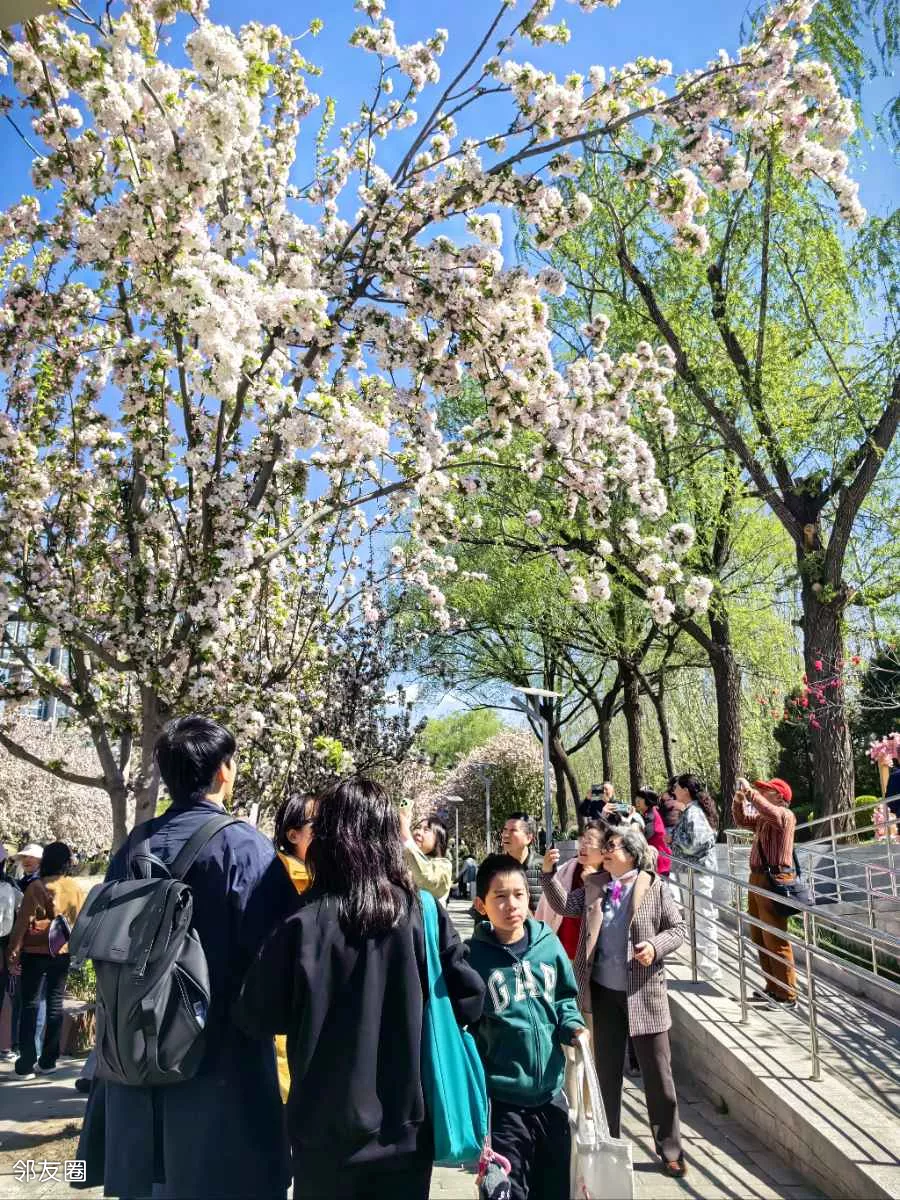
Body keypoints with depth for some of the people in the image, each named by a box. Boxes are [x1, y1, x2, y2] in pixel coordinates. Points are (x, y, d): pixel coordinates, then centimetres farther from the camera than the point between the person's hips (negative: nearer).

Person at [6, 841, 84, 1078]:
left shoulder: (37, 886, -12)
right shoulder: (76, 889, 2)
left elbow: (23, 922, -11)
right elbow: (80, 922, 8)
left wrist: (13, 953, -4)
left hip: (36, 952, -4)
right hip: (63, 952, 4)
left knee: (30, 1004, 5)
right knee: (55, 1004, 11)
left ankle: (26, 1064, 4)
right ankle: (48, 1061, 15)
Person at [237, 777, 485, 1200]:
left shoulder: (303, 921, -18)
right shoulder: (423, 912, -12)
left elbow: (259, 1017, -11)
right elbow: (469, 1000, -8)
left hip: (327, 1130, -1)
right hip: (407, 1126, 1)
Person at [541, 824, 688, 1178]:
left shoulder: (654, 887, -8)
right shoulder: (594, 886, 1)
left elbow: (678, 928, -4)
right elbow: (563, 904, -1)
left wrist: (656, 946, -21)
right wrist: (549, 873, -14)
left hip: (645, 992, -3)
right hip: (604, 992, 3)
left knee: (657, 1072, 7)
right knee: (607, 1070, 15)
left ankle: (670, 1150, 23)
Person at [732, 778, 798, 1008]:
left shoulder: (785, 815, -9)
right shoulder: (762, 818, 17)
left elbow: (773, 815, -30)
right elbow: (741, 820, 26)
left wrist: (752, 794, -24)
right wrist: (739, 801, 8)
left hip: (774, 881, -9)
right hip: (757, 878, 9)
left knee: (776, 940, -7)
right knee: (759, 938, 14)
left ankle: (787, 995, -1)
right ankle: (773, 987, 25)